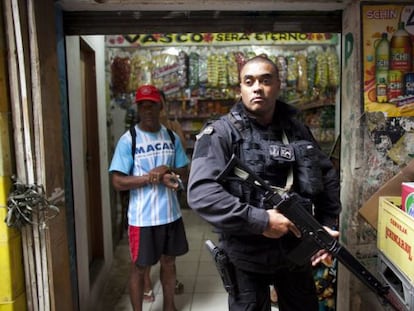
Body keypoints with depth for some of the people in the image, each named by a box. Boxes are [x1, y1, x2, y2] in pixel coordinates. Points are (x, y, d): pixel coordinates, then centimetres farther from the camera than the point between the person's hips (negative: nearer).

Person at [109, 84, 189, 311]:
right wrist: (151, 177, -21)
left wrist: (168, 170, -15)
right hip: (142, 217, -4)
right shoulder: (128, 140, -10)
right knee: (139, 268, 10)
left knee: (169, 262, 20)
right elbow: (118, 182, -13)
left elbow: (184, 172, 6)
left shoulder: (172, 137, 4)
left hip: (171, 213, 5)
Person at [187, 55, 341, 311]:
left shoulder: (297, 130, 3)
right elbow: (200, 193, -24)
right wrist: (261, 221, -25)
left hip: (297, 250, 5)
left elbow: (328, 177, 13)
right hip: (246, 257, -4)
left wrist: (327, 225, 1)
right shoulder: (221, 133, -13)